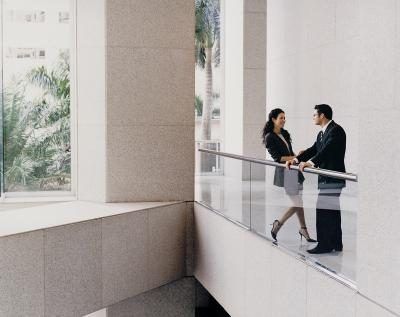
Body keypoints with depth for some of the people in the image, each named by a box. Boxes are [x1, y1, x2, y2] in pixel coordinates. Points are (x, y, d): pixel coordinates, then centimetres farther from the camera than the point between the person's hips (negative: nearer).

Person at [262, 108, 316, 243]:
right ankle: (278, 223, 9)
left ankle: (303, 229, 22)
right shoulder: (270, 137, -11)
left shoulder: (285, 133, 13)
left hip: (293, 170, 8)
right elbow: (277, 158, -15)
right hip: (284, 172, -8)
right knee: (298, 204, -8)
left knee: (299, 202, 12)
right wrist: (296, 157, -16)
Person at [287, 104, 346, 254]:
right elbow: (313, 149, 15)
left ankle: (324, 244, -7)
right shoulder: (322, 133, 19)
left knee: (323, 210, -11)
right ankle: (336, 244, 22)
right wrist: (297, 159, 2)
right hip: (326, 178, 10)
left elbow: (327, 150, -25)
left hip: (332, 178, -10)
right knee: (332, 211, 14)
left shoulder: (336, 130, -12)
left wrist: (311, 162, -34)